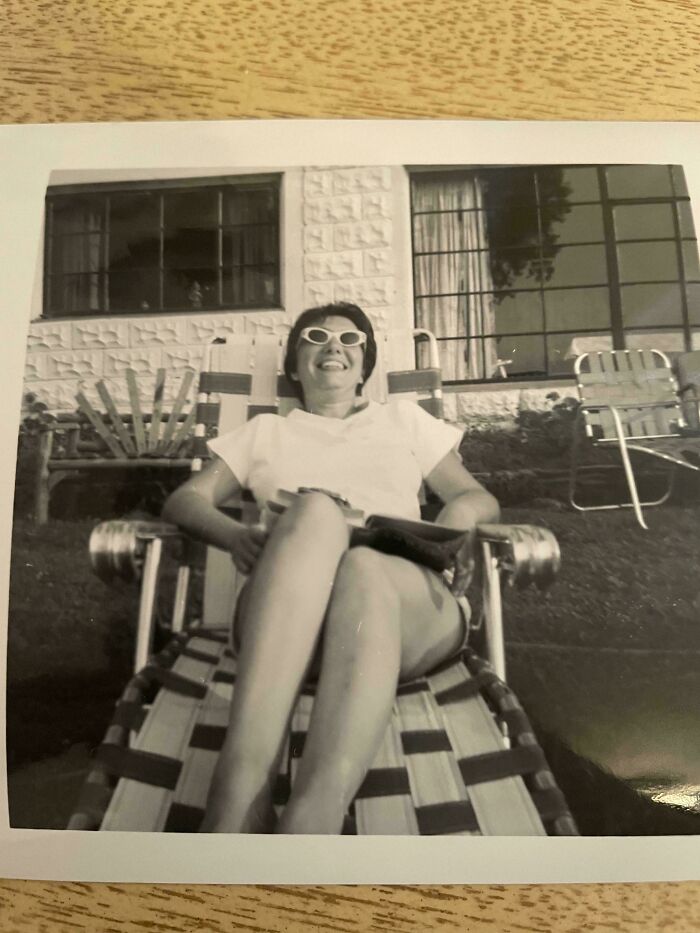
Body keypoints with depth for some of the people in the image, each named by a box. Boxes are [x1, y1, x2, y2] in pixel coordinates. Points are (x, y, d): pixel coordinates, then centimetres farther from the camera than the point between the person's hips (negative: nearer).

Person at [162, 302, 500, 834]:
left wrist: (457, 518, -1)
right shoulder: (264, 432, 31)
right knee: (314, 511, -35)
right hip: (283, 621, 0)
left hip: (410, 602, 1)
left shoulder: (405, 420, 31)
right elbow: (184, 500, 22)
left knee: (362, 570, -37)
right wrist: (236, 536, -3)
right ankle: (239, 815, -48)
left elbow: (481, 498, 26)